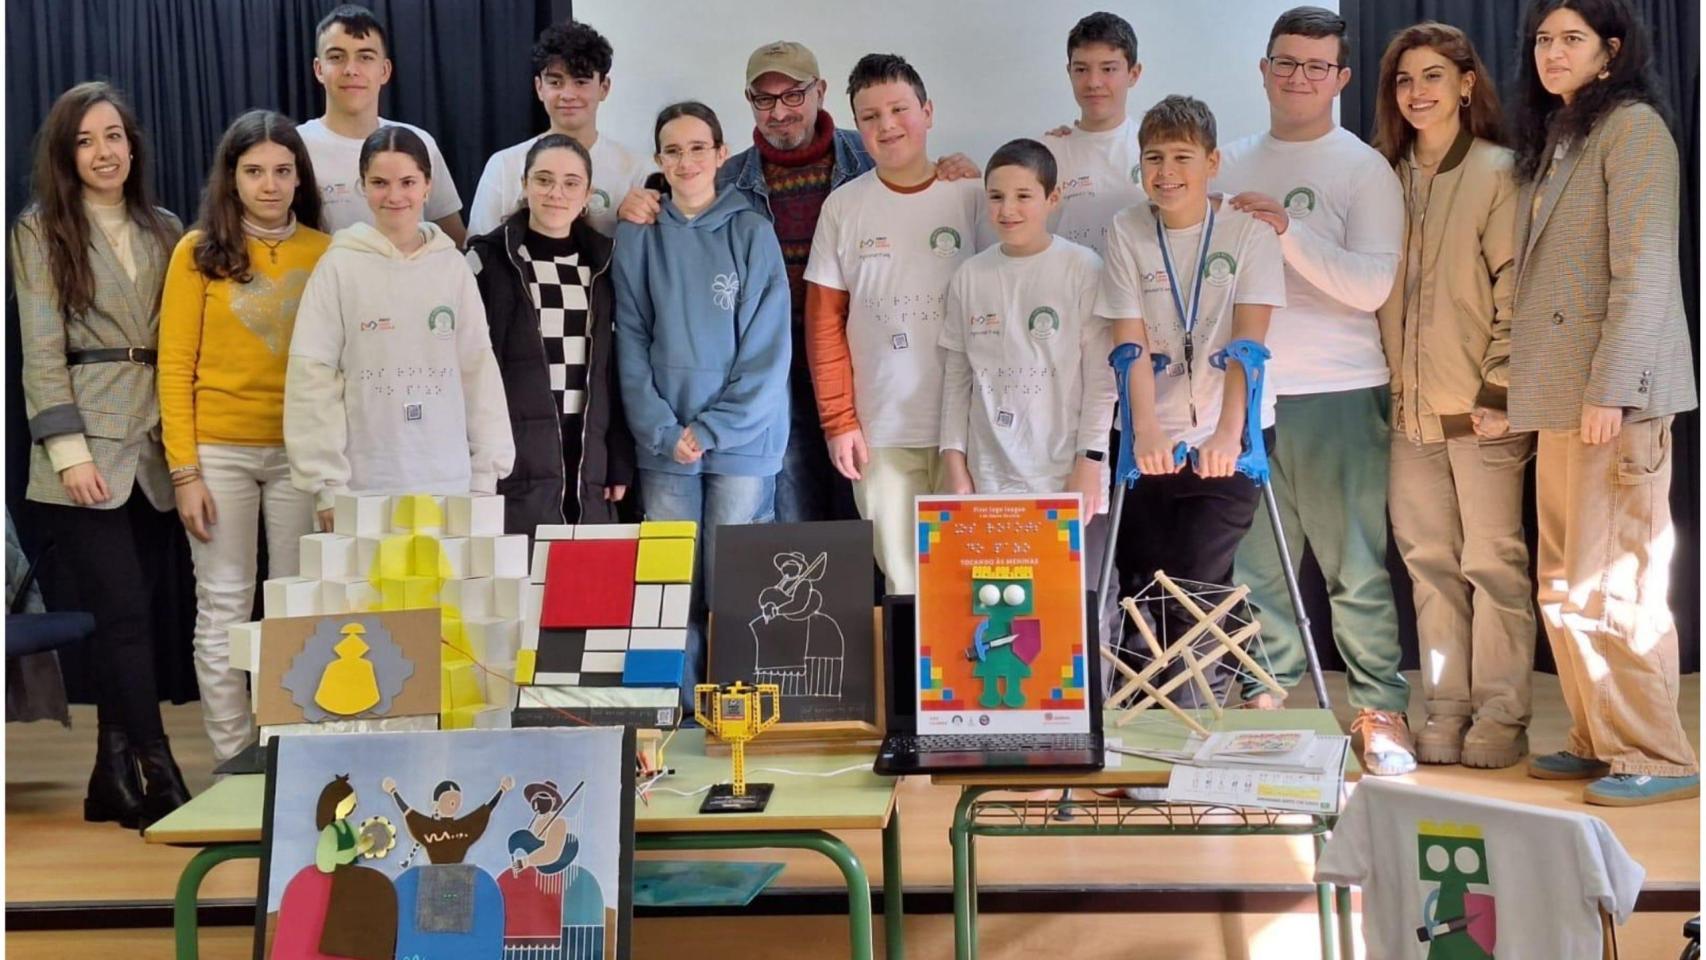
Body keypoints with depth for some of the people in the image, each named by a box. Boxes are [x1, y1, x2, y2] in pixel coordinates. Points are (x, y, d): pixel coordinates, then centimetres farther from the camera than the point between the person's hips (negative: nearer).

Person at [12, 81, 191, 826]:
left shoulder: (164, 230, 13)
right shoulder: (40, 232, 2)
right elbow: (42, 351, -5)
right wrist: (69, 450, -14)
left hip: (152, 445, 4)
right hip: (86, 447, -4)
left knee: (128, 610, 7)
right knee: (123, 610, -8)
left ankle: (114, 776, 14)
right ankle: (160, 777, -4)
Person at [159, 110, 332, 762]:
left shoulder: (326, 255, 2)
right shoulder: (199, 252, 0)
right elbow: (175, 369, -1)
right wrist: (184, 471, -6)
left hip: (299, 454, 1)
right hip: (219, 452, -1)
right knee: (224, 609, 4)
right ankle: (231, 761, 12)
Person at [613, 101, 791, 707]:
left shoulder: (752, 233, 1)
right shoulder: (636, 237, 6)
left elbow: (768, 348, -3)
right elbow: (631, 343, 3)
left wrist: (712, 428, -9)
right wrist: (664, 430, -8)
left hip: (742, 436, -2)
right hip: (663, 441, 2)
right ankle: (680, 710, 13)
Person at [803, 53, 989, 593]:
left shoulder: (970, 196, 2)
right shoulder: (843, 207, 5)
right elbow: (824, 325, 5)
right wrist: (839, 421, -2)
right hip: (881, 431, 1)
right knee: (902, 582, 5)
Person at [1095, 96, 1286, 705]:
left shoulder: (1248, 230, -5)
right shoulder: (1126, 232, -1)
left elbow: (1248, 341, -15)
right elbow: (1132, 345, -10)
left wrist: (1228, 432, -30)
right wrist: (1145, 432, -25)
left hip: (1227, 439, -2)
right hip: (1153, 441, 2)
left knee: (1196, 591, -10)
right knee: (1143, 586, 4)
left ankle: (1200, 718, 8)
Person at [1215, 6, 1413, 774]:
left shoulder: (1363, 169, 1)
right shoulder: (1232, 165, 14)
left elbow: (1374, 285, -10)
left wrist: (1287, 230, -19)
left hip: (1337, 394, -4)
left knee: (1356, 568, -2)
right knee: (1257, 565, 7)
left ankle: (1380, 711, 7)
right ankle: (1267, 698, 17)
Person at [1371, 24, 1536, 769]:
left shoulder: (1498, 173, -3)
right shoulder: (1390, 176, 13)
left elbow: (1516, 291, -8)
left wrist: (1499, 391, -13)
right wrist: (1393, 385, 7)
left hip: (1480, 404, -5)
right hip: (1410, 404, 5)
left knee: (1492, 559, -1)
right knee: (1430, 560, 7)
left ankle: (1501, 716, 8)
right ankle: (1446, 711, 15)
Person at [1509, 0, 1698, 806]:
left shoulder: (1631, 126, -4)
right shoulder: (1554, 138, 20)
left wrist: (1609, 390, -19)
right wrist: (1521, 385, 8)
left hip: (1614, 394, -8)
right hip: (1559, 394, 8)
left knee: (1610, 581, -7)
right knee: (1564, 584, 9)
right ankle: (1599, 740, 17)